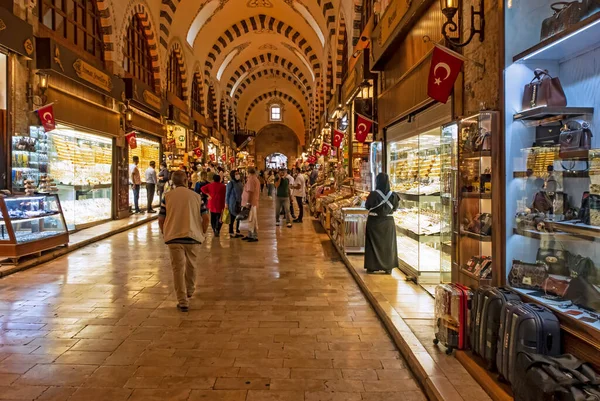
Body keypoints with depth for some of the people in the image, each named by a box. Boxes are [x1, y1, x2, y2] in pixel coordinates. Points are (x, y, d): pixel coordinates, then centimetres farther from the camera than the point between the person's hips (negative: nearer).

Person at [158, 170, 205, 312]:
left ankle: (183, 301, 3)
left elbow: (161, 220, 4)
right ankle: (190, 291, 41)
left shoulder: (167, 196, 2)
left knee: (178, 268, 4)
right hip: (193, 236, 1)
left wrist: (164, 233, 21)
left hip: (173, 236, -1)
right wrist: (202, 233, 17)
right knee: (191, 266, 20)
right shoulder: (196, 196, 2)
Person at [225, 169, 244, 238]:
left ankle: (237, 232, 23)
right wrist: (226, 203, -9)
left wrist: (242, 201, 11)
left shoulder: (240, 183, 7)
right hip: (233, 203, -6)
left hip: (239, 202, 6)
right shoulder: (230, 183, -12)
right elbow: (227, 194, -9)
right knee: (232, 218, 1)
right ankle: (231, 233, 11)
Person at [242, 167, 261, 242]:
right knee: (250, 220, 15)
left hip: (251, 203, -10)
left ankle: (255, 237, -3)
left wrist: (248, 202, -21)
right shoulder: (257, 179, 16)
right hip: (254, 202, 10)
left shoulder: (251, 179, -15)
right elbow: (258, 192, 20)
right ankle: (250, 235, 22)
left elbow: (250, 192, -21)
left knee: (252, 220, -6)